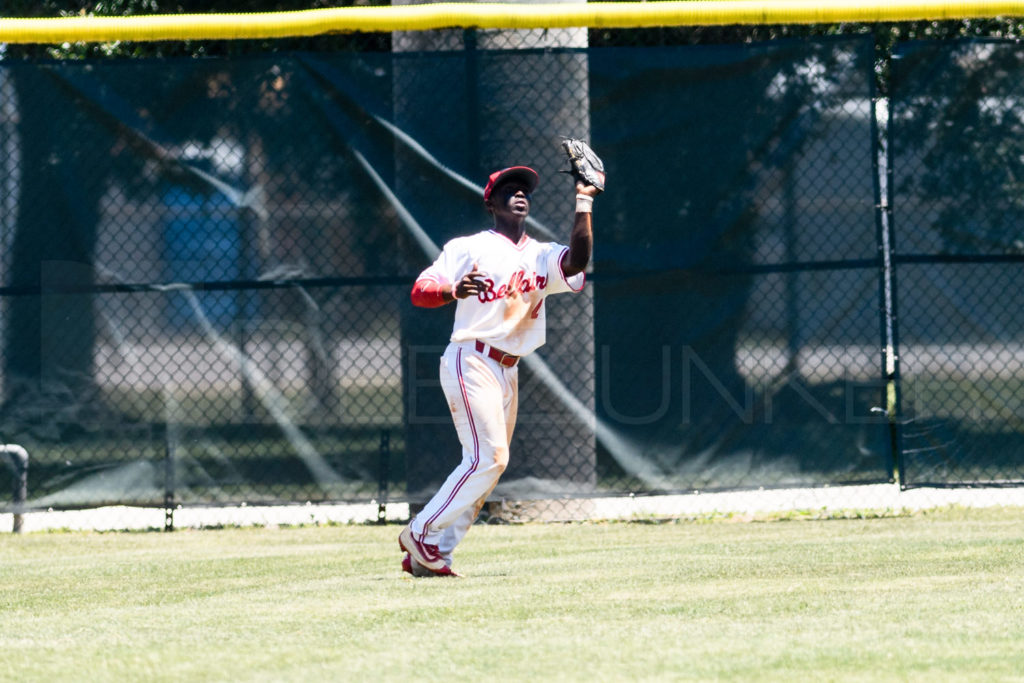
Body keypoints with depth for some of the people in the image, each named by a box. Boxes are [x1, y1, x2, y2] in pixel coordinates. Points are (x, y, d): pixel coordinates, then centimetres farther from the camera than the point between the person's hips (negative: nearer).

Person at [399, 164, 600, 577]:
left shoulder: (542, 257, 13)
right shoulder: (468, 248, -1)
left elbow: (577, 261, -9)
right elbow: (420, 292, -9)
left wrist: (583, 204, -14)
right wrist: (453, 291, -30)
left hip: (508, 371, 7)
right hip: (470, 361, -7)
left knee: (488, 465, 5)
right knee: (487, 457, -17)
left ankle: (428, 557, 8)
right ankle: (421, 534, -10)